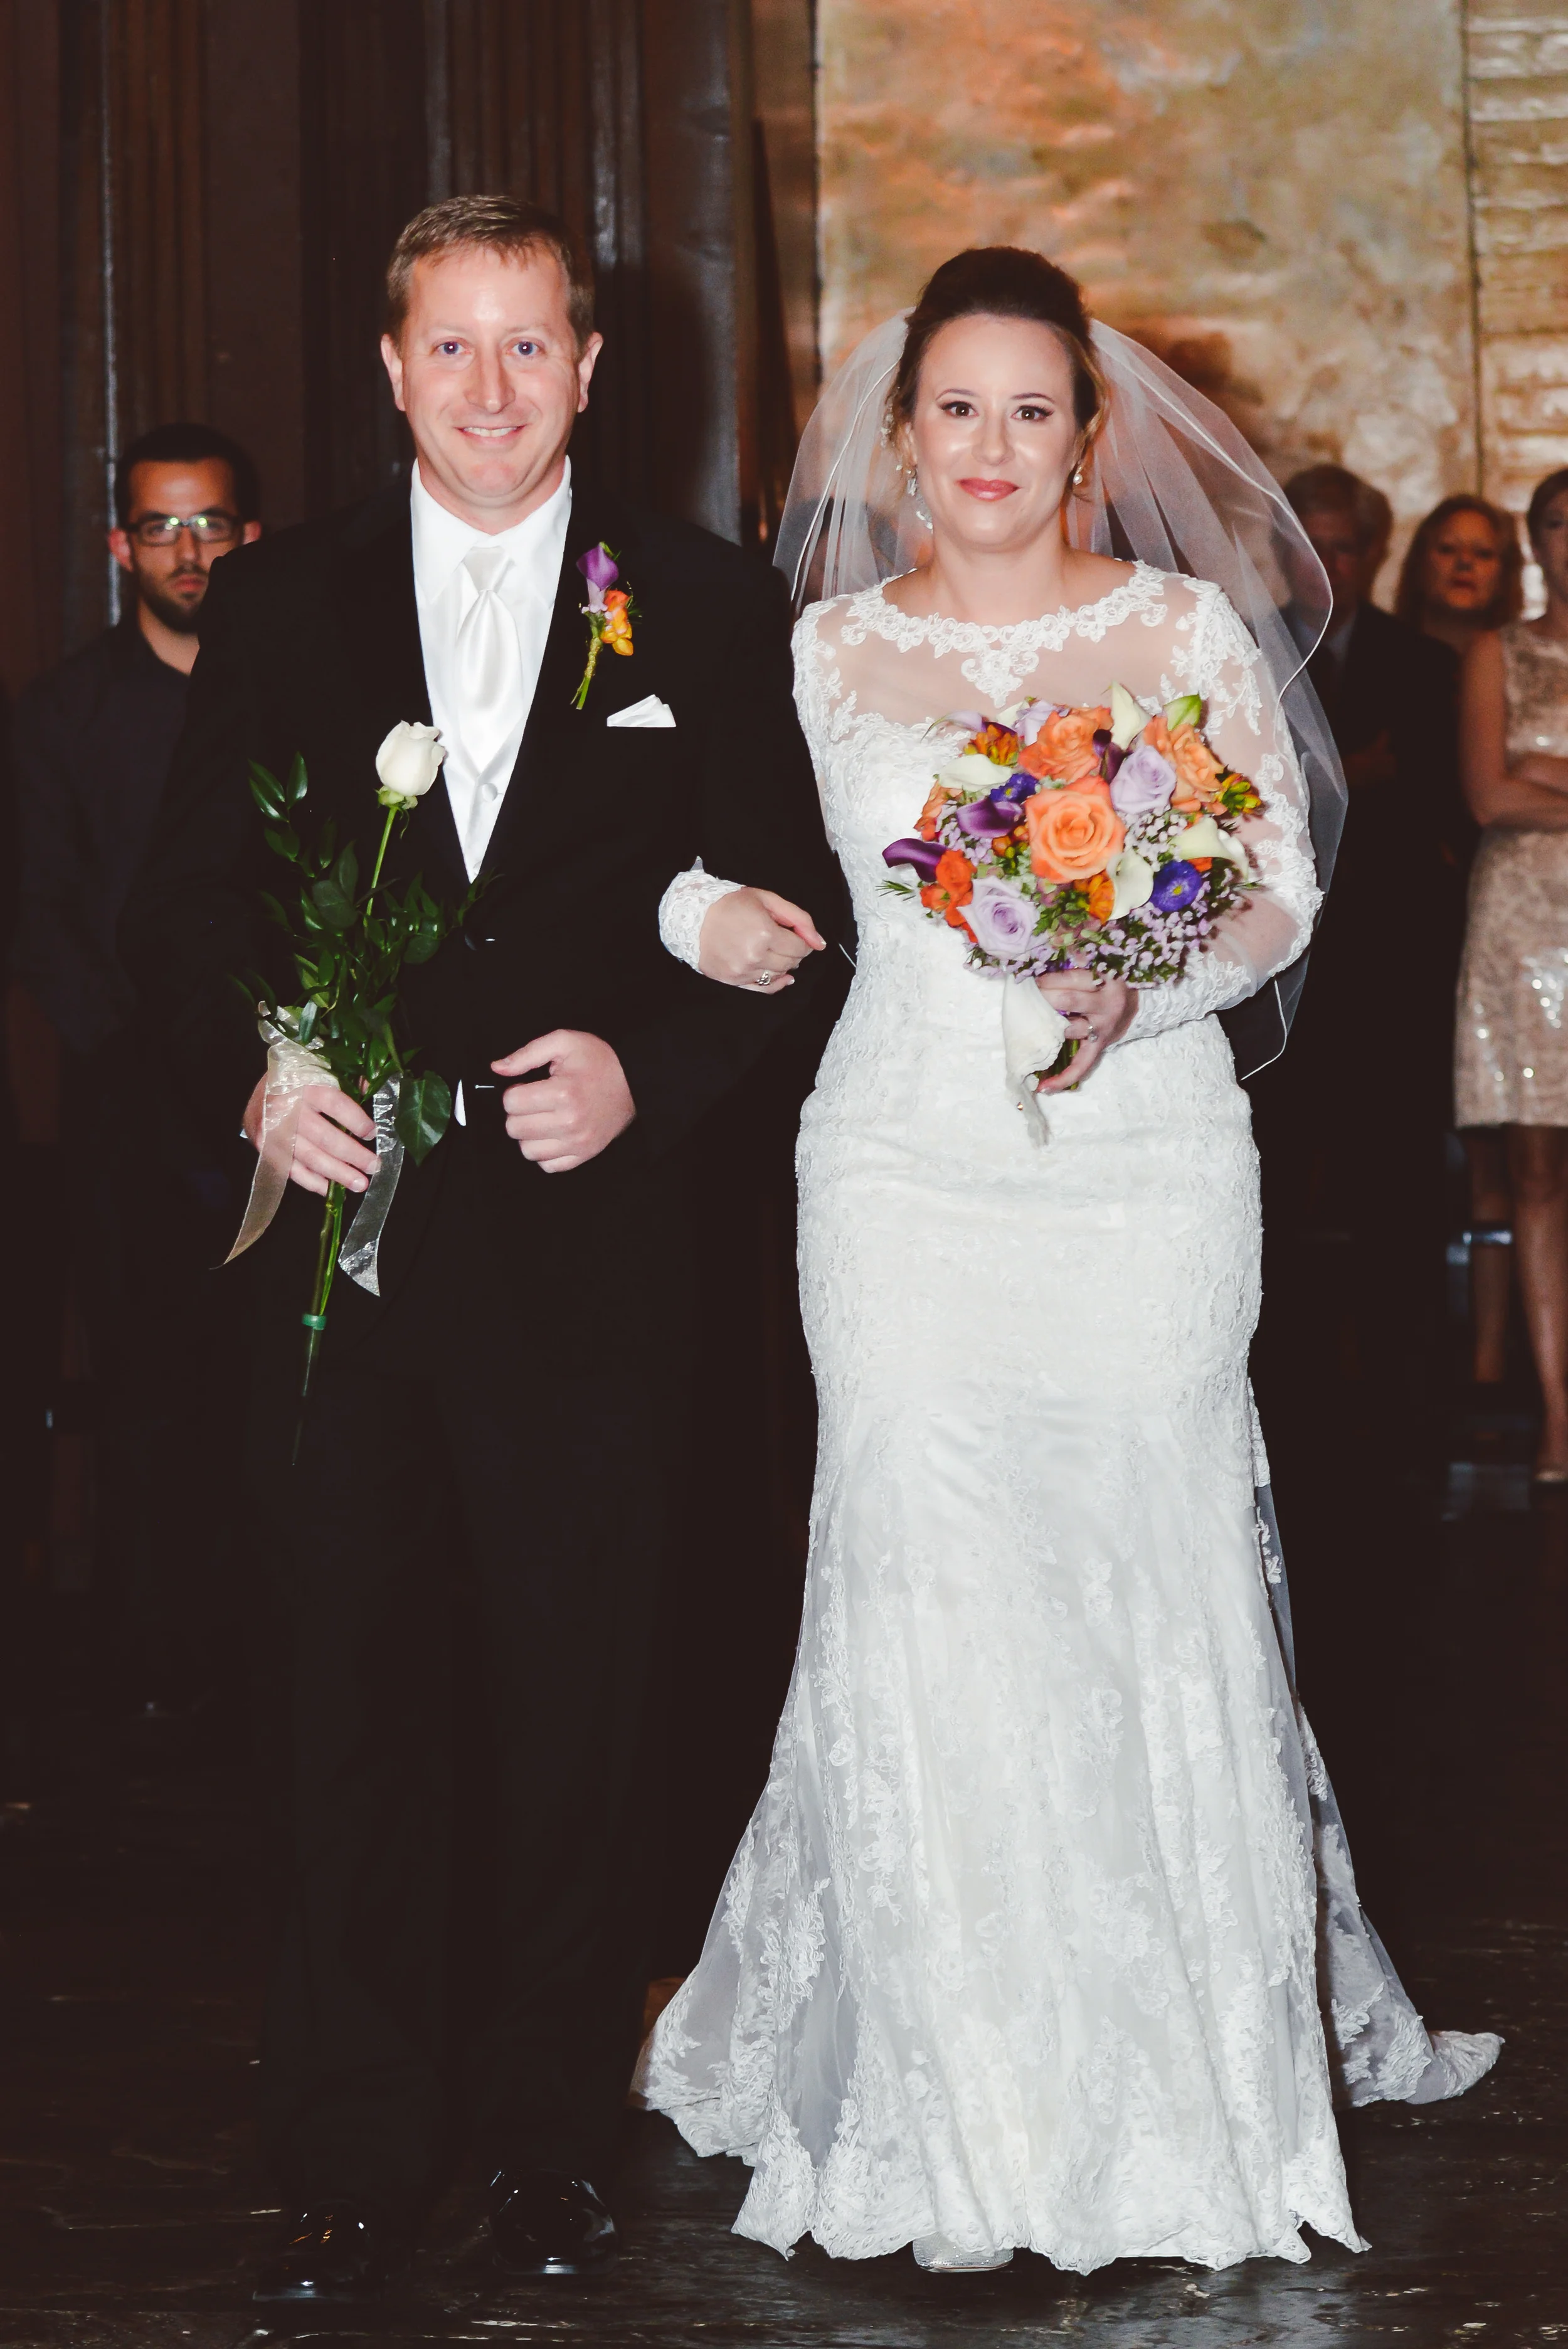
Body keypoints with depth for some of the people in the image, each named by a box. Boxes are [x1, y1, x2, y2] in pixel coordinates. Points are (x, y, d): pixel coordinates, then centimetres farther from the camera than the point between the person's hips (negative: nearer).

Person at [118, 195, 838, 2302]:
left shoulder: (709, 610, 4)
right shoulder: (279, 606, 7)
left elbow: (780, 909, 2)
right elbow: (186, 906, 7)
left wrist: (645, 1068, -14)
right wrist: (252, 1067, -12)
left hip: (584, 1235, -1)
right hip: (341, 1223, 1)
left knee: (579, 1707, 8)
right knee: (353, 1700, 6)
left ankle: (555, 2131, 23)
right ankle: (355, 2157, 17)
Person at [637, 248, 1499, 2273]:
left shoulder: (1187, 629, 5)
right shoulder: (833, 646, 10)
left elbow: (1282, 887, 1)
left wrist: (1138, 991, -14)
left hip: (1142, 1170, -1)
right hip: (907, 1171, 1)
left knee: (1139, 1598, -2)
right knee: (930, 1608, -2)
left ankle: (1171, 2098, 14)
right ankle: (960, 2122, 8)